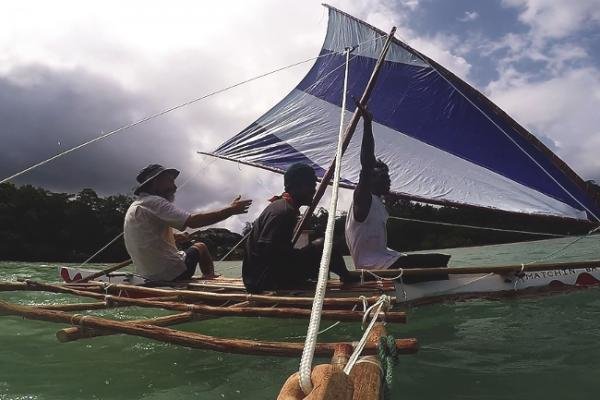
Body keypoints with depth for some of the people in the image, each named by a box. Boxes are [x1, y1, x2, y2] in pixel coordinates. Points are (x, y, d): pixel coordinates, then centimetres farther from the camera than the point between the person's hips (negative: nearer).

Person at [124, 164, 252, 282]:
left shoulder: (134, 206, 13)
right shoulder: (153, 202, -16)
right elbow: (193, 221, -25)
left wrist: (174, 237, 18)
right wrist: (231, 210, -20)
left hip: (146, 276, 9)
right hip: (172, 274, -9)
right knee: (200, 247, 15)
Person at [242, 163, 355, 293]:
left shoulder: (281, 205, 11)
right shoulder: (283, 212, -19)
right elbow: (264, 250, -24)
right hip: (265, 280, -10)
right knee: (321, 246, -11)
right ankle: (346, 278, 12)